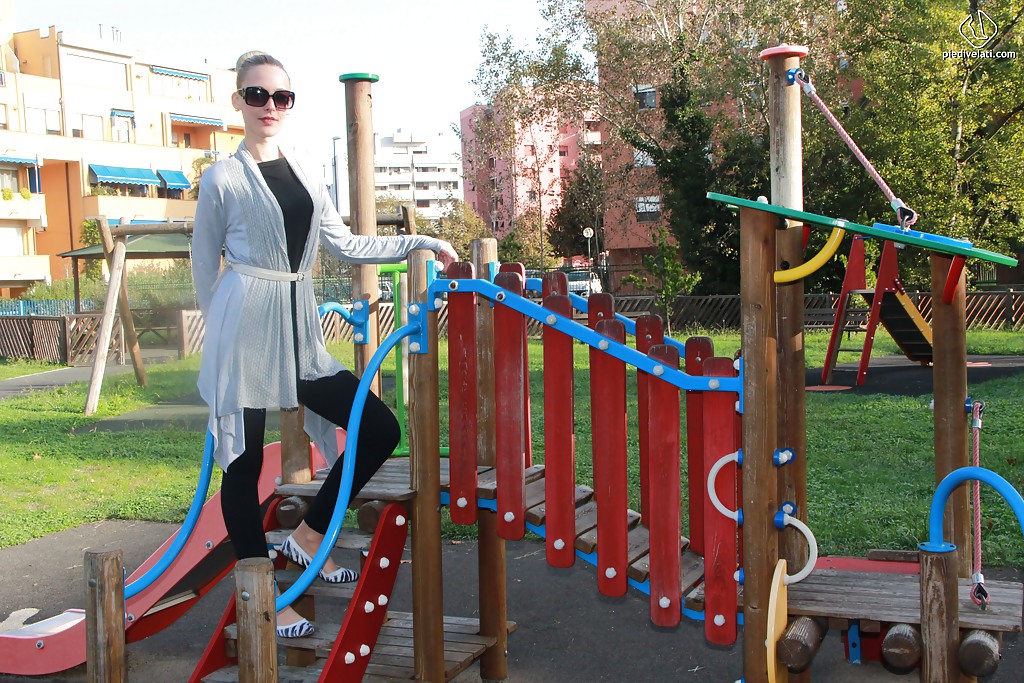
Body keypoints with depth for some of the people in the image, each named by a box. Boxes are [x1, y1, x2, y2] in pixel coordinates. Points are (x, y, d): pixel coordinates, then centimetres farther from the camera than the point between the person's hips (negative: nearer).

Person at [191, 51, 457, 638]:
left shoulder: (306, 174, 13)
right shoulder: (223, 178, -2)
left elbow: (346, 245, 18)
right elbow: (205, 267, 5)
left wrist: (420, 243, 16)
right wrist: (224, 330, 6)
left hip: (301, 333, 6)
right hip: (244, 333, -6)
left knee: (381, 429, 1)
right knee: (244, 462, 1)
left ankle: (308, 537, 17)